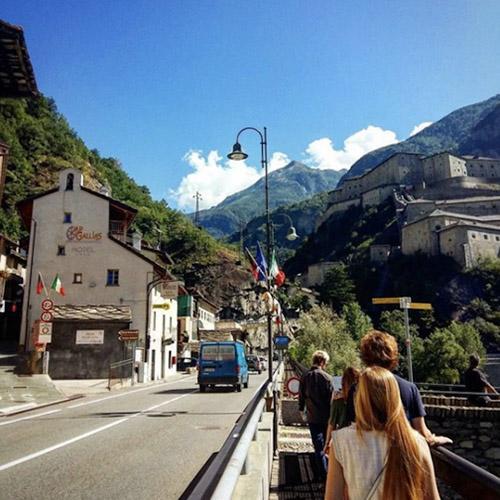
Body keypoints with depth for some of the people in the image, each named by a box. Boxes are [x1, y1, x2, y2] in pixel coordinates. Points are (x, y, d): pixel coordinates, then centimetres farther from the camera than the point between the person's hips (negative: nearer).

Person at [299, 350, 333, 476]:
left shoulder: (305, 377, -2)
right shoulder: (325, 377, -14)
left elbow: (301, 395, 6)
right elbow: (331, 397, -11)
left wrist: (302, 410, 20)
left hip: (312, 417, 2)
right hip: (325, 416, -2)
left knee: (318, 445, 8)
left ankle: (323, 472, 12)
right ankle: (330, 467, 28)